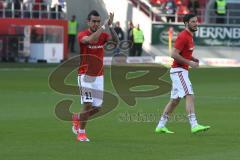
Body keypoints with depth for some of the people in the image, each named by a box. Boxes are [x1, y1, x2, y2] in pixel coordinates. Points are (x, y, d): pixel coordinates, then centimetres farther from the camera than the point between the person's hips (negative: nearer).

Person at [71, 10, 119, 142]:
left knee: (97, 107, 5)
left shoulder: (103, 35, 2)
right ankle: (81, 133, 2)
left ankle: (77, 118, 34)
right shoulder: (82, 35, -11)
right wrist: (104, 26, -31)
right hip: (85, 75, -5)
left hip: (99, 76, 5)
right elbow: (91, 40, -34)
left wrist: (110, 26, -30)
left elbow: (116, 40, -18)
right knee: (88, 104, -15)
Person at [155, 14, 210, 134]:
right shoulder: (183, 36, -16)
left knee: (175, 100, 13)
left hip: (182, 71, 10)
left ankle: (160, 126, 19)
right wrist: (189, 63, -20)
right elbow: (174, 54, -21)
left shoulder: (189, 36, 15)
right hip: (179, 71, -10)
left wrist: (193, 59, 8)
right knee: (190, 96, -19)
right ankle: (194, 125, -27)